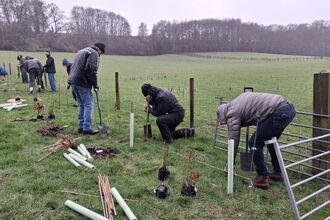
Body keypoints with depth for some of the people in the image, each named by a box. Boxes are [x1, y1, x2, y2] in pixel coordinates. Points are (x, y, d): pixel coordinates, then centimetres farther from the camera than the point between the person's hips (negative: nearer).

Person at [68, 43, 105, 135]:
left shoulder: (81, 51, 26)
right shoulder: (94, 53, -4)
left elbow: (73, 67, 25)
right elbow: (91, 69, -17)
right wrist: (95, 84, -9)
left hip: (73, 80, 9)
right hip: (82, 82, -9)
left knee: (81, 104, 15)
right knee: (89, 104, -5)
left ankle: (80, 127, 17)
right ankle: (87, 128, -8)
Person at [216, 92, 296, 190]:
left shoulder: (232, 113, 1)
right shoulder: (238, 101, 25)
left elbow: (233, 140, 4)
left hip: (279, 113, -10)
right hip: (289, 107, 10)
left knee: (254, 143, 1)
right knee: (270, 140, 26)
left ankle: (263, 178, 7)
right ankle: (278, 172, 35)